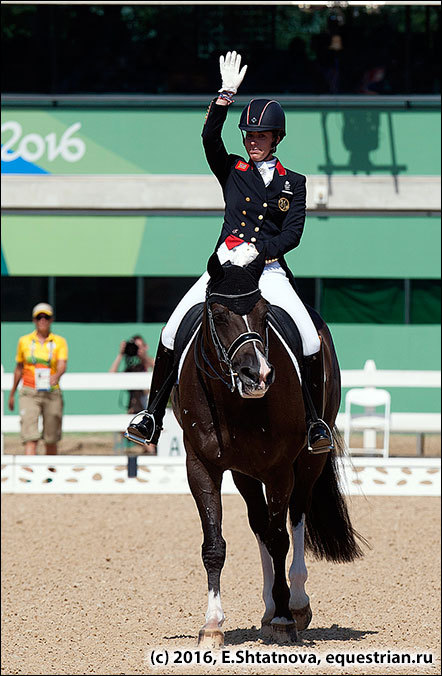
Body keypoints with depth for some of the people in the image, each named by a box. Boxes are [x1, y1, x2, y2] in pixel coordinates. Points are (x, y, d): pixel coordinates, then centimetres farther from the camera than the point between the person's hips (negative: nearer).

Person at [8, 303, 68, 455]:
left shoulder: (60, 342, 4)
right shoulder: (24, 341, 8)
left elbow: (62, 365, -10)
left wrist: (56, 376, -33)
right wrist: (12, 393, 22)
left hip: (52, 393, 0)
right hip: (29, 393, 0)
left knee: (51, 440, 6)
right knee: (30, 438, -15)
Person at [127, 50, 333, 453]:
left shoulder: (294, 183, 10)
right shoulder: (233, 170, 12)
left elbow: (293, 234, 0)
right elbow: (210, 138, -6)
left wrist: (256, 249, -16)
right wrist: (227, 94, -16)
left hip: (269, 269, -1)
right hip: (225, 265, 1)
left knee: (310, 340, -19)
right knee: (173, 331, -15)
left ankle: (316, 422, -4)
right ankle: (153, 417, -7)